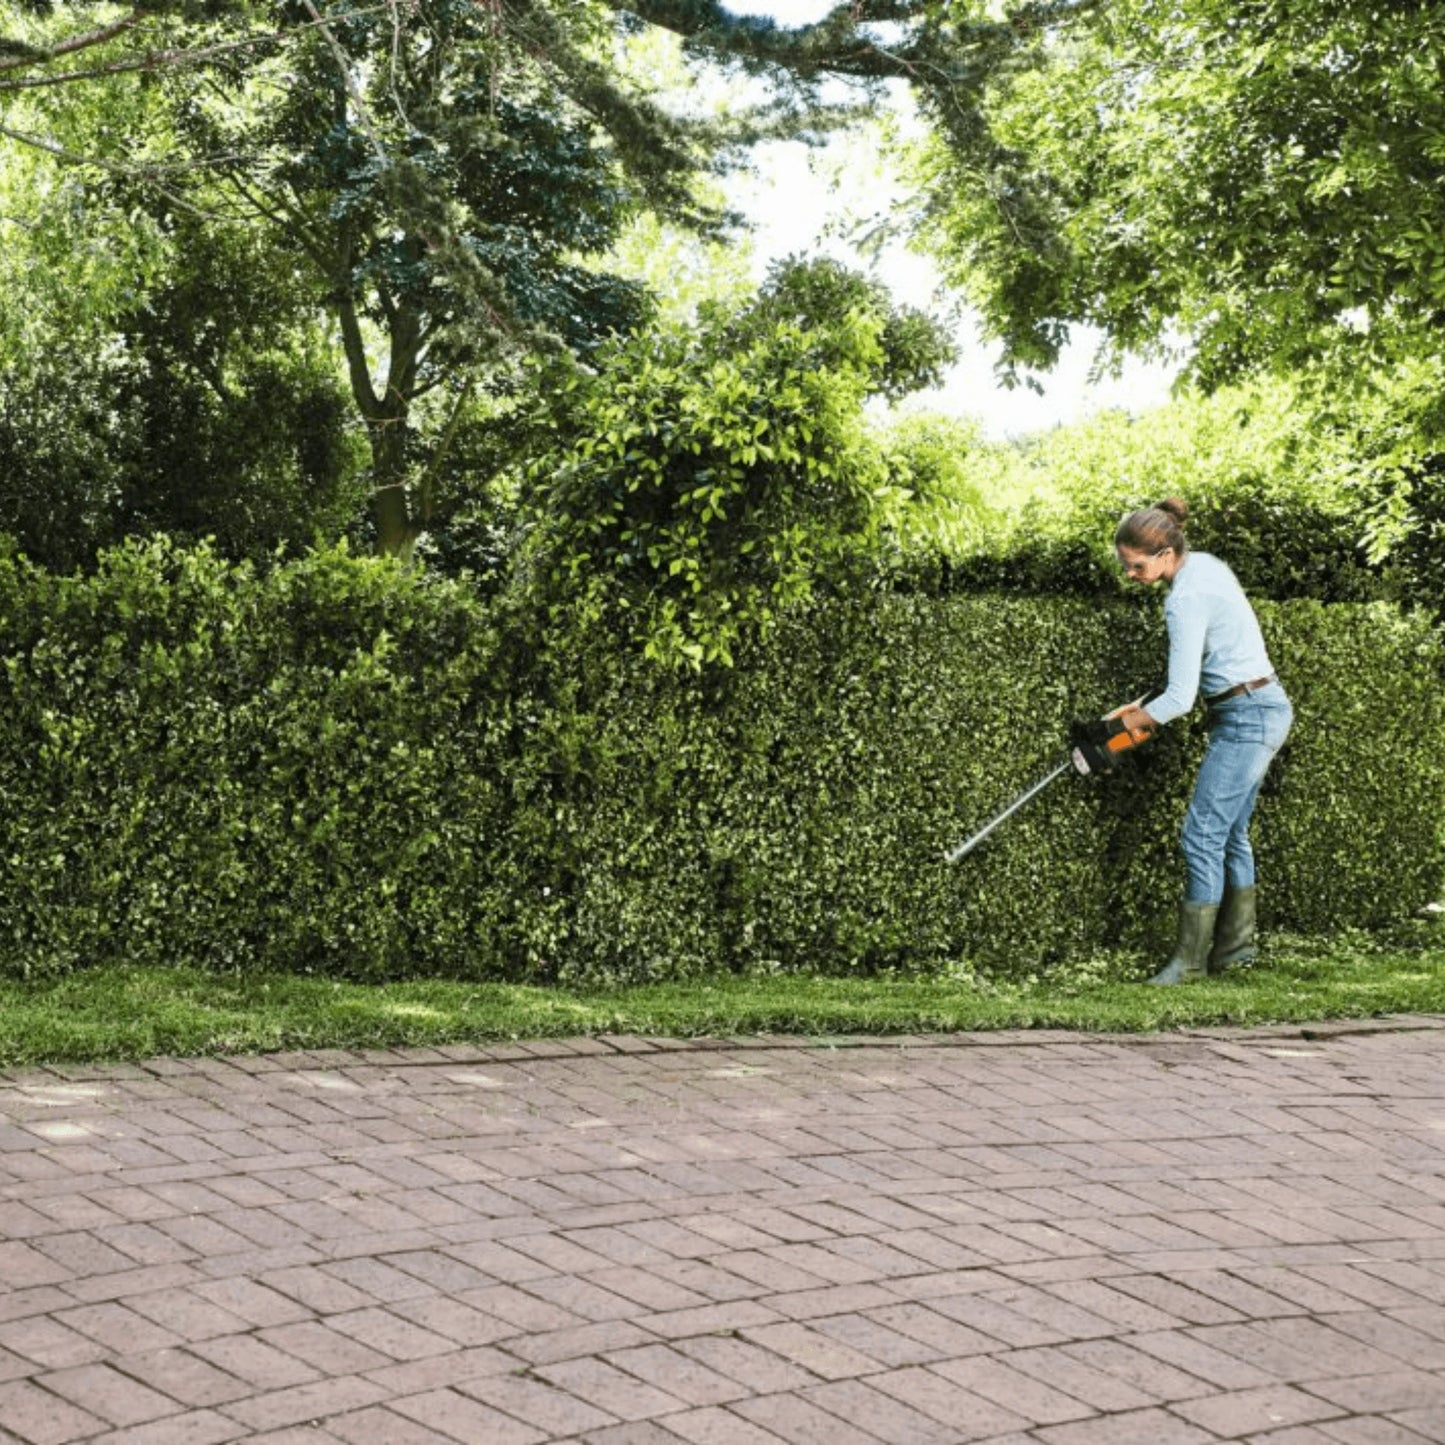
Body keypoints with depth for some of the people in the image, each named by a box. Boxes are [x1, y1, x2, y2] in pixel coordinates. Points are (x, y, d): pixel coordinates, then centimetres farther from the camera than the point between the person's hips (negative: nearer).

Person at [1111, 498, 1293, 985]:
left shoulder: (1186, 599, -22)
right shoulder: (1204, 563, 6)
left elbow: (1180, 699, -23)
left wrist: (1128, 724, -9)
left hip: (1246, 719, -10)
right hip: (1266, 707, 10)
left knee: (1203, 838, -7)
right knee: (1232, 835, 15)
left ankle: (1190, 959, -2)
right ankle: (1235, 943, 22)